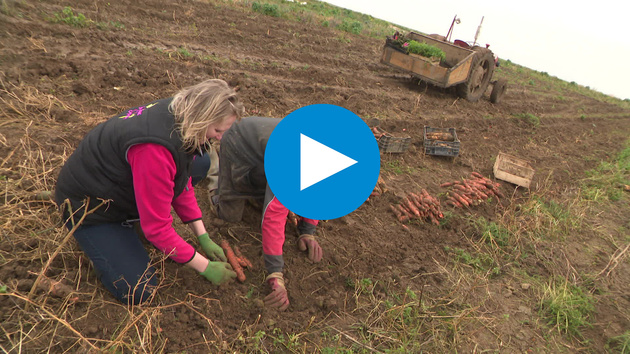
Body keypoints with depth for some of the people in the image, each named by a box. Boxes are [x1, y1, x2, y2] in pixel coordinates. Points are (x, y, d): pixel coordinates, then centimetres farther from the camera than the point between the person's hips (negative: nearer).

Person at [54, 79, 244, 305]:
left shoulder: (179, 114, -11)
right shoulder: (154, 149, -38)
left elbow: (182, 181, 2)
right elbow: (158, 228, -30)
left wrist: (203, 237, 0)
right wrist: (205, 267, -20)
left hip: (122, 184, 8)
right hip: (88, 206, -8)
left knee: (202, 164, 0)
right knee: (138, 292, -16)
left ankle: (132, 220, 2)